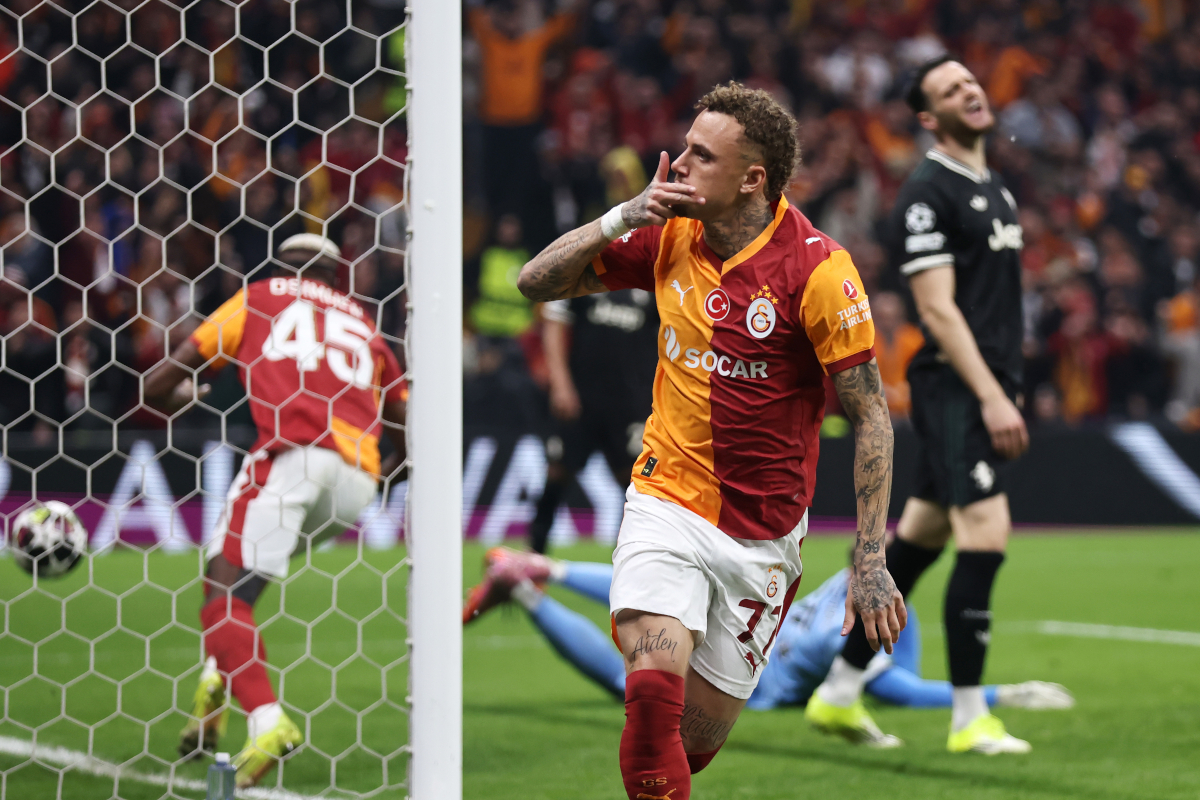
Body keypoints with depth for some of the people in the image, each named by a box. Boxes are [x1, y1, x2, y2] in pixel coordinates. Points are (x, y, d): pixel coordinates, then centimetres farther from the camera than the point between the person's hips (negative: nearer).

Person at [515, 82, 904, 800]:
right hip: (667, 503, 2)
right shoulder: (670, 235, 0)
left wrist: (870, 563, -15)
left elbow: (870, 415, -10)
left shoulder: (818, 269, -14)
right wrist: (618, 221, -11)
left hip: (762, 535, -2)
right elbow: (537, 283, 7)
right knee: (653, 690, -23)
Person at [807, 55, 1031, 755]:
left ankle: (840, 693, 19)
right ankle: (969, 718, -9)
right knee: (986, 535, -15)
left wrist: (1007, 391, 17)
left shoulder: (995, 187, 19)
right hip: (955, 386, -9)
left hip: (988, 389, 9)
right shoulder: (927, 193, -10)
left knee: (919, 539, 12)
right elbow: (938, 308, -16)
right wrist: (992, 397, -21)